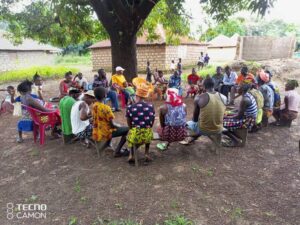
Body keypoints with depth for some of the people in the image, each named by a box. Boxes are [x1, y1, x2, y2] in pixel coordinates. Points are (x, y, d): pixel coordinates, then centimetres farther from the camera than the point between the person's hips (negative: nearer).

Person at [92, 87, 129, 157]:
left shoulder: (94, 106, -1)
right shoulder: (106, 108, -25)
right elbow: (112, 124, -21)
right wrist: (119, 126, 1)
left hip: (96, 133, 8)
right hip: (105, 133, -8)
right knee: (127, 130, -1)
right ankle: (117, 151, 2)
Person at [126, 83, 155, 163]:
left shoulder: (130, 108, -8)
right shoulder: (151, 107, -1)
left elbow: (130, 125, 3)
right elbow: (151, 125, 9)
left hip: (135, 136, -1)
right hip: (147, 136, 1)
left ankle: (131, 154, 16)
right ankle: (147, 153, 27)